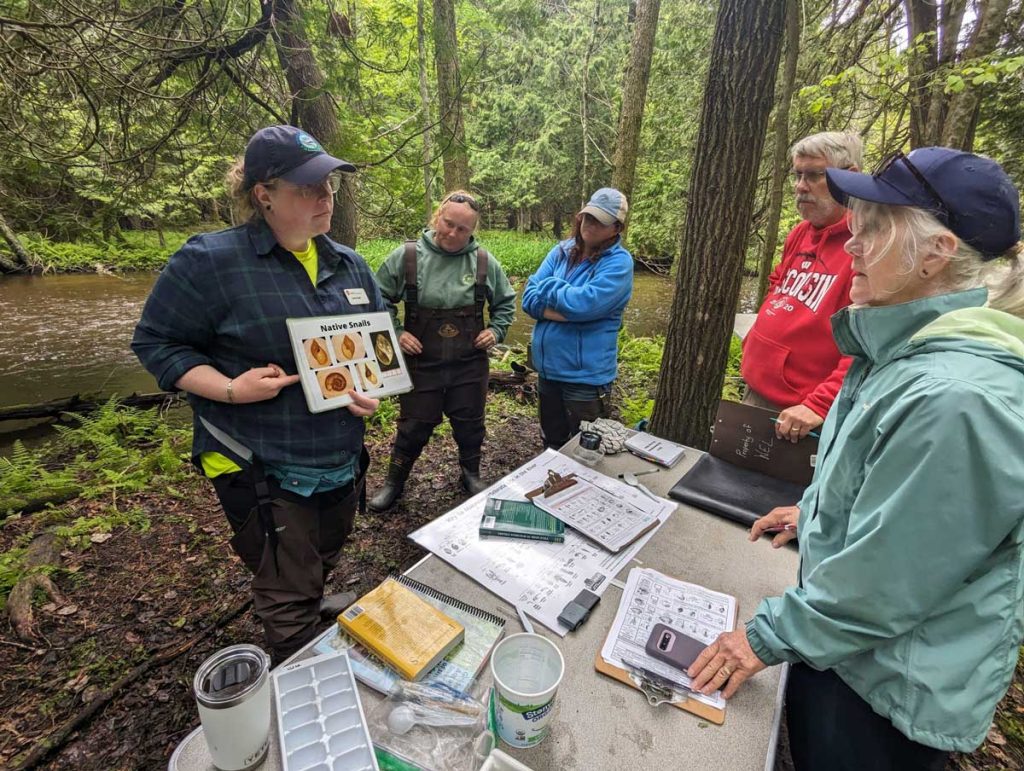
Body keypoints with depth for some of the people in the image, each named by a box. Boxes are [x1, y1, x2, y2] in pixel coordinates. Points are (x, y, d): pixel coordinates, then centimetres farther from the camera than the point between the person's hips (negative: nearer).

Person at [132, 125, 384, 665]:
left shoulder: (347, 264, 4)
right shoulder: (209, 261, -13)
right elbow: (156, 343, -6)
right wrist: (231, 389, -22)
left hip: (341, 459, 6)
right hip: (260, 471, -5)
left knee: (322, 564, 28)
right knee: (288, 596, 10)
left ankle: (310, 605, 60)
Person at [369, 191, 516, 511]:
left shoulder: (485, 262, -3)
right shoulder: (406, 256, -8)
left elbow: (506, 302, 13)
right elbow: (380, 300, 3)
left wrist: (496, 329, -1)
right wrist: (396, 332, -7)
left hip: (470, 364, 2)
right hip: (421, 362, -1)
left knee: (470, 425, 16)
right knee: (413, 427, 11)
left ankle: (471, 475, 41)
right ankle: (394, 482, 34)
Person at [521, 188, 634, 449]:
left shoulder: (619, 262, -13)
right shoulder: (561, 251, 5)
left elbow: (583, 303, -26)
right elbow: (529, 298, -3)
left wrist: (549, 286, -9)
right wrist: (566, 310, -19)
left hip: (586, 376, -6)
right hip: (548, 368, 6)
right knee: (552, 446, 24)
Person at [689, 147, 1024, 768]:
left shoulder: (957, 397, -33)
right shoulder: (913, 350, 0)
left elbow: (883, 578, -28)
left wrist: (769, 636, -18)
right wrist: (816, 509, 17)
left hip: (893, 691, -8)